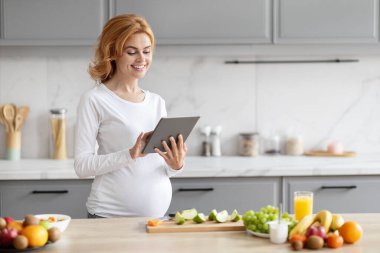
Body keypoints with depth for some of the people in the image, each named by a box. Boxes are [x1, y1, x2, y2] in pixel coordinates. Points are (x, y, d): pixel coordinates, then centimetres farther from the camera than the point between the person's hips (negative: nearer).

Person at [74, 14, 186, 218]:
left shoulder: (157, 102, 10)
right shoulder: (94, 100, -6)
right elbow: (82, 165, -12)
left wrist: (176, 165, -7)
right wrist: (131, 154, -22)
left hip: (158, 213, 5)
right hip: (111, 215, -5)